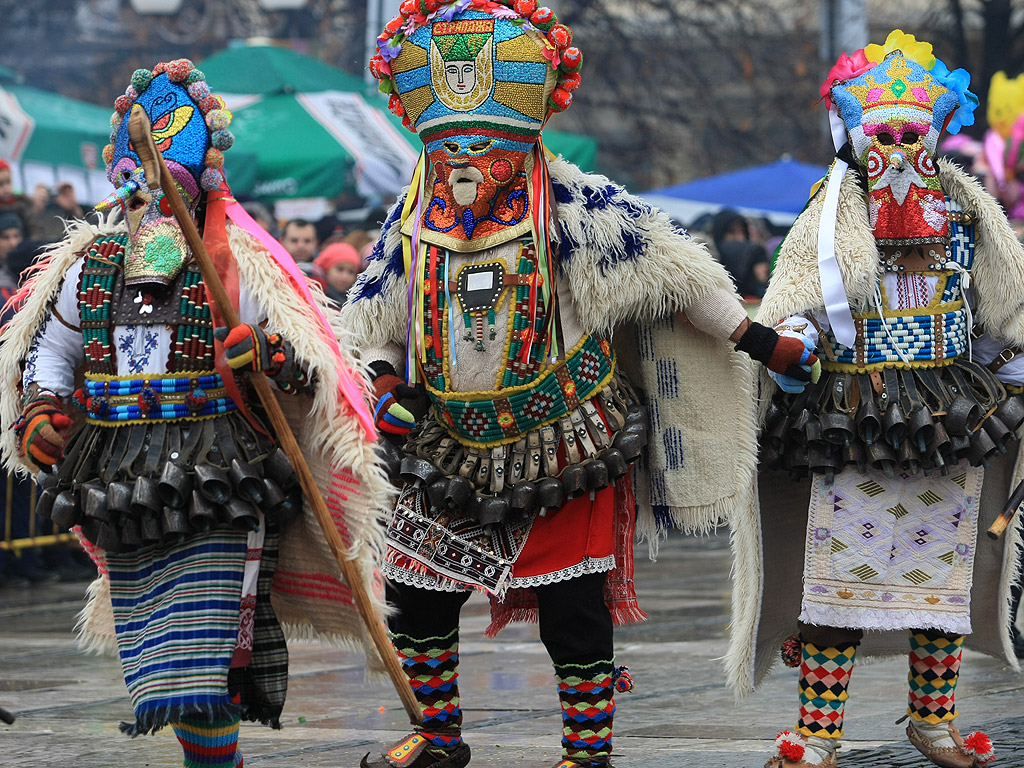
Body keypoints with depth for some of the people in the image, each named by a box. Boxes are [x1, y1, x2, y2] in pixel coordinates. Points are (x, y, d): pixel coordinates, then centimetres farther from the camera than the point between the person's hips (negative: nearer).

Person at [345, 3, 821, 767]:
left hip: (567, 454, -5)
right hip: (454, 455, 5)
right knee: (416, 592, 10)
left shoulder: (574, 209, -12)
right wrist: (386, 389, -8)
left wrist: (766, 345, -5)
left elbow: (676, 273, -7)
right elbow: (373, 326, 11)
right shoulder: (413, 226, 1)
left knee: (572, 609, -3)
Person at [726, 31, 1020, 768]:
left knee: (943, 569, 10)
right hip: (855, 424, -3)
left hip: (953, 424, 3)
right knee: (840, 570, -5)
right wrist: (788, 347, -23)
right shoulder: (829, 222, -1)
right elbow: (785, 312, -3)